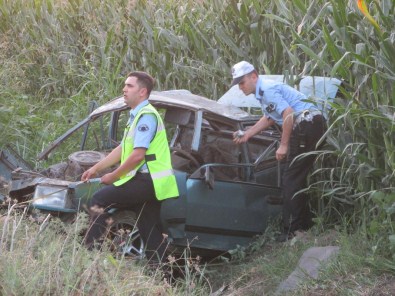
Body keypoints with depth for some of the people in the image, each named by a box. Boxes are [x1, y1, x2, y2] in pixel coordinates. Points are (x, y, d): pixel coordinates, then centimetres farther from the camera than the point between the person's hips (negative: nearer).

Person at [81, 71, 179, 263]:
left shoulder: (146, 116, -11)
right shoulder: (136, 116, 22)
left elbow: (138, 154, -19)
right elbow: (122, 149, 26)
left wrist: (113, 176, -11)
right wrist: (96, 168, 21)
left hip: (146, 180, -10)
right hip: (151, 183, 10)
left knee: (98, 201, -11)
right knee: (150, 233, 8)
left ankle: (92, 251, -13)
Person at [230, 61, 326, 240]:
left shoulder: (267, 90, -12)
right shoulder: (262, 92, 21)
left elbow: (288, 114, -21)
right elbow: (269, 119, 36)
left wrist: (283, 145, -16)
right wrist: (247, 135, 33)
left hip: (307, 123, -11)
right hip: (311, 126, 11)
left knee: (290, 180, -7)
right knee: (297, 178, 18)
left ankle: (292, 230, -6)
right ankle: (304, 225, 24)